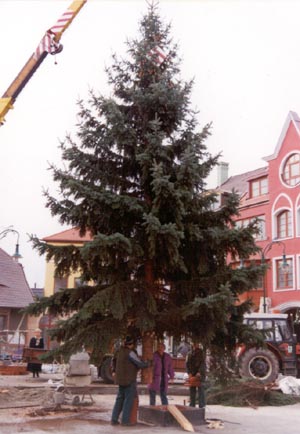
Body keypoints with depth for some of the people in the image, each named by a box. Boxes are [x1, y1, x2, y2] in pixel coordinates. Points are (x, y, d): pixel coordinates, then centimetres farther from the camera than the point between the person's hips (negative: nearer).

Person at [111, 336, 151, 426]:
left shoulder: (121, 351, 9)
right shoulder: (130, 353, -18)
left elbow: (114, 360, 27)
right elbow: (140, 364, -15)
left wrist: (114, 371, 32)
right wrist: (148, 364, 4)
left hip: (121, 379, 8)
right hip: (129, 379, -8)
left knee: (120, 399, 12)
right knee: (129, 399, -2)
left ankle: (114, 419, 11)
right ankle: (125, 420, -2)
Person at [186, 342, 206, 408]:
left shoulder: (201, 352, -1)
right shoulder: (190, 353, 13)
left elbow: (203, 363, -9)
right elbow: (187, 364, 11)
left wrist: (199, 372, -18)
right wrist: (189, 373, -3)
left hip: (200, 374, -5)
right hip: (192, 374, 5)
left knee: (201, 390, -7)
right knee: (192, 390, 5)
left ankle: (202, 406, -6)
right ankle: (192, 405, 11)